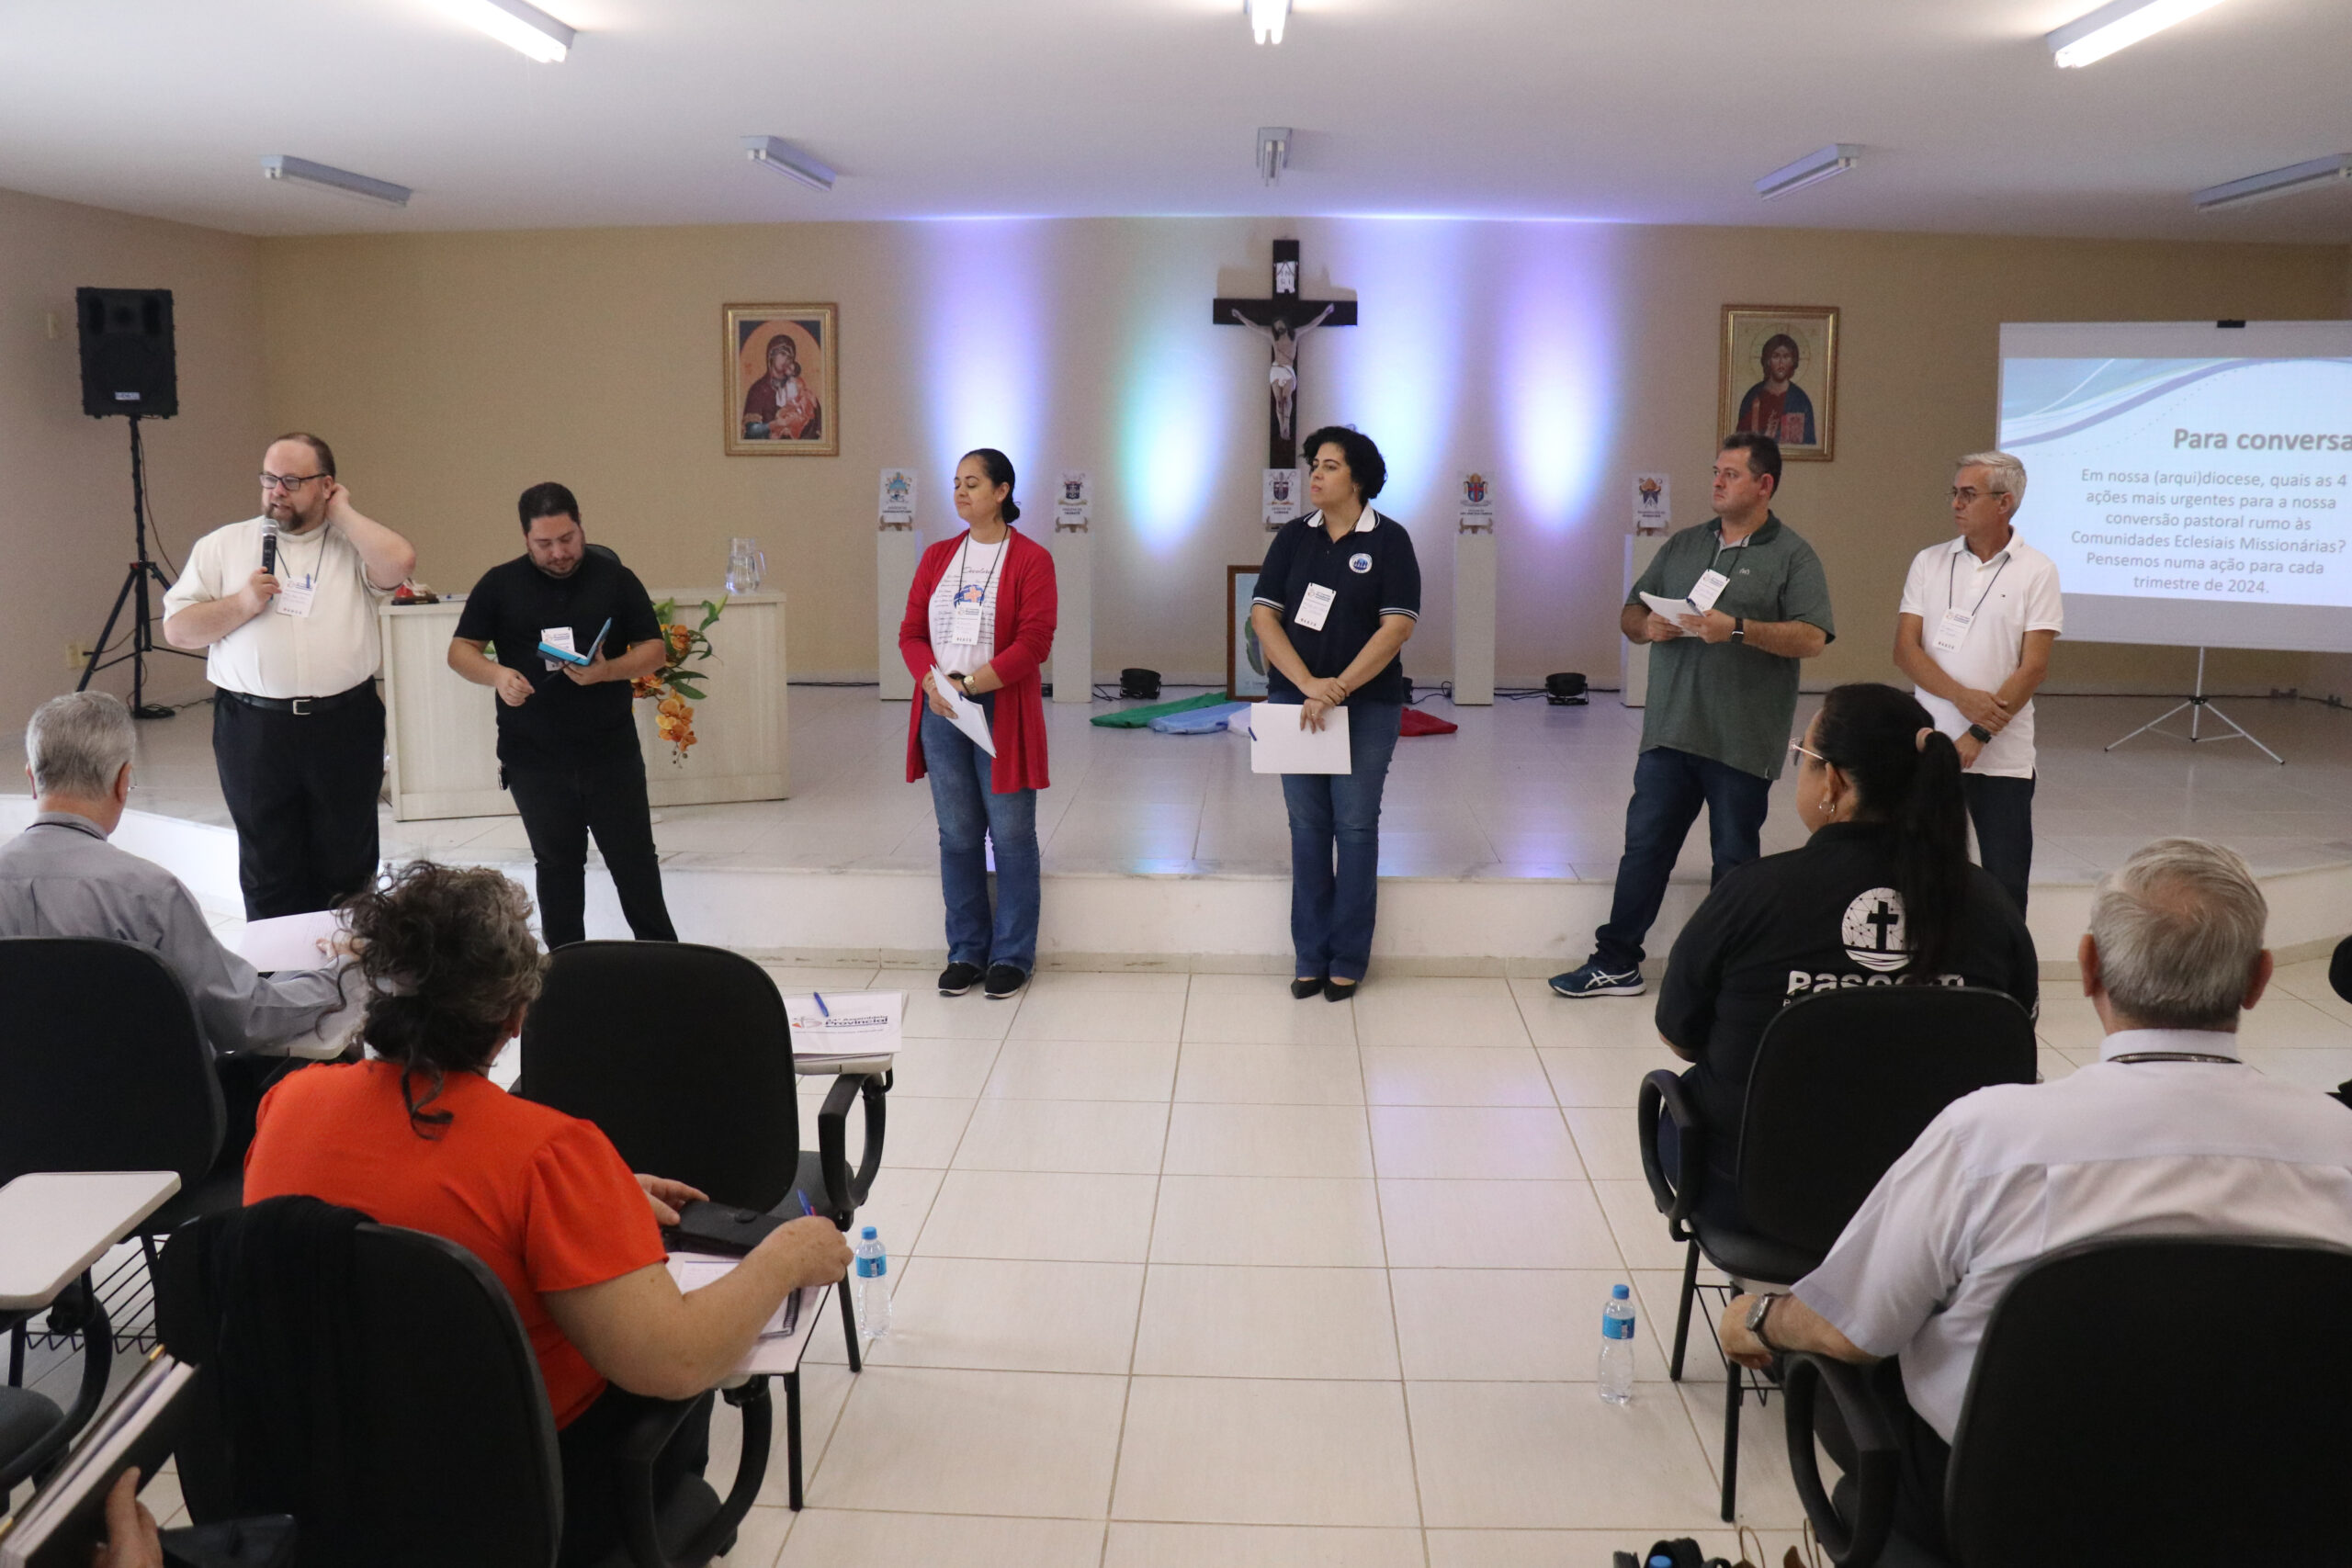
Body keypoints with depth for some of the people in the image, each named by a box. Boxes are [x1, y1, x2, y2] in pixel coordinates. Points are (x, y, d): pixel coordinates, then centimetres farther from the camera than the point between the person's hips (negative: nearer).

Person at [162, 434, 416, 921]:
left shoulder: (354, 543, 7)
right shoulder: (222, 546, 10)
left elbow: (398, 563, -16)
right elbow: (177, 629, 6)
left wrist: (341, 513, -4)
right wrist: (242, 605, -9)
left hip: (344, 726, -1)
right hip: (254, 729, 1)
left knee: (347, 871, 7)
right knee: (269, 873, 7)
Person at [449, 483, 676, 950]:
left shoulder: (615, 579, 2)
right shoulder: (500, 585, 3)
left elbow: (654, 649, 1)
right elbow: (460, 650, 3)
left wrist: (607, 671, -18)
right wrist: (495, 674, -19)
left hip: (612, 750, -1)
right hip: (533, 757, 1)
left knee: (633, 857, 4)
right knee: (558, 863, 12)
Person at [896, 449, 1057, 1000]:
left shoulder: (1031, 559, -3)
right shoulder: (937, 558, 12)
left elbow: (1035, 642, -12)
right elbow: (911, 631, 9)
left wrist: (970, 683, -19)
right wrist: (934, 683, -11)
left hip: (1003, 712, -4)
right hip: (940, 711, 5)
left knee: (1011, 835, 1)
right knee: (957, 836, 9)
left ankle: (1012, 957, 11)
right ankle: (966, 953, 20)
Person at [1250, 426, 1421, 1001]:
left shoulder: (1389, 540, -3)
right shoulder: (1294, 537, 6)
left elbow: (1398, 626, -11)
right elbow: (1263, 614, -1)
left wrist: (1339, 688, -19)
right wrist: (1308, 684, -15)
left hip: (1367, 705, -3)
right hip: (1294, 698, 3)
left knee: (1355, 826, 2)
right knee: (1307, 827, 7)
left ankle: (1347, 961, 12)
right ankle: (1310, 958, 15)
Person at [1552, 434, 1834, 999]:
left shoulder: (1792, 556, -1)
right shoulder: (1682, 545, 15)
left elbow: (1812, 639, -12)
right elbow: (1629, 615, 17)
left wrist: (1737, 628, -21)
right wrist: (1647, 625, -6)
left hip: (1741, 741, -4)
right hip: (1670, 731, 4)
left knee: (1734, 859, 6)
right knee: (1644, 844, 6)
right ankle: (1615, 962, 13)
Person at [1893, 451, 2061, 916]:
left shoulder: (2036, 571, -1)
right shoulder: (1929, 562, 6)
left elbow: (2034, 668, -7)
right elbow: (1905, 650, 0)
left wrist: (1979, 735, -13)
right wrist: (1963, 697, -15)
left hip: (2004, 757, -2)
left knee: (2005, 879, 1)